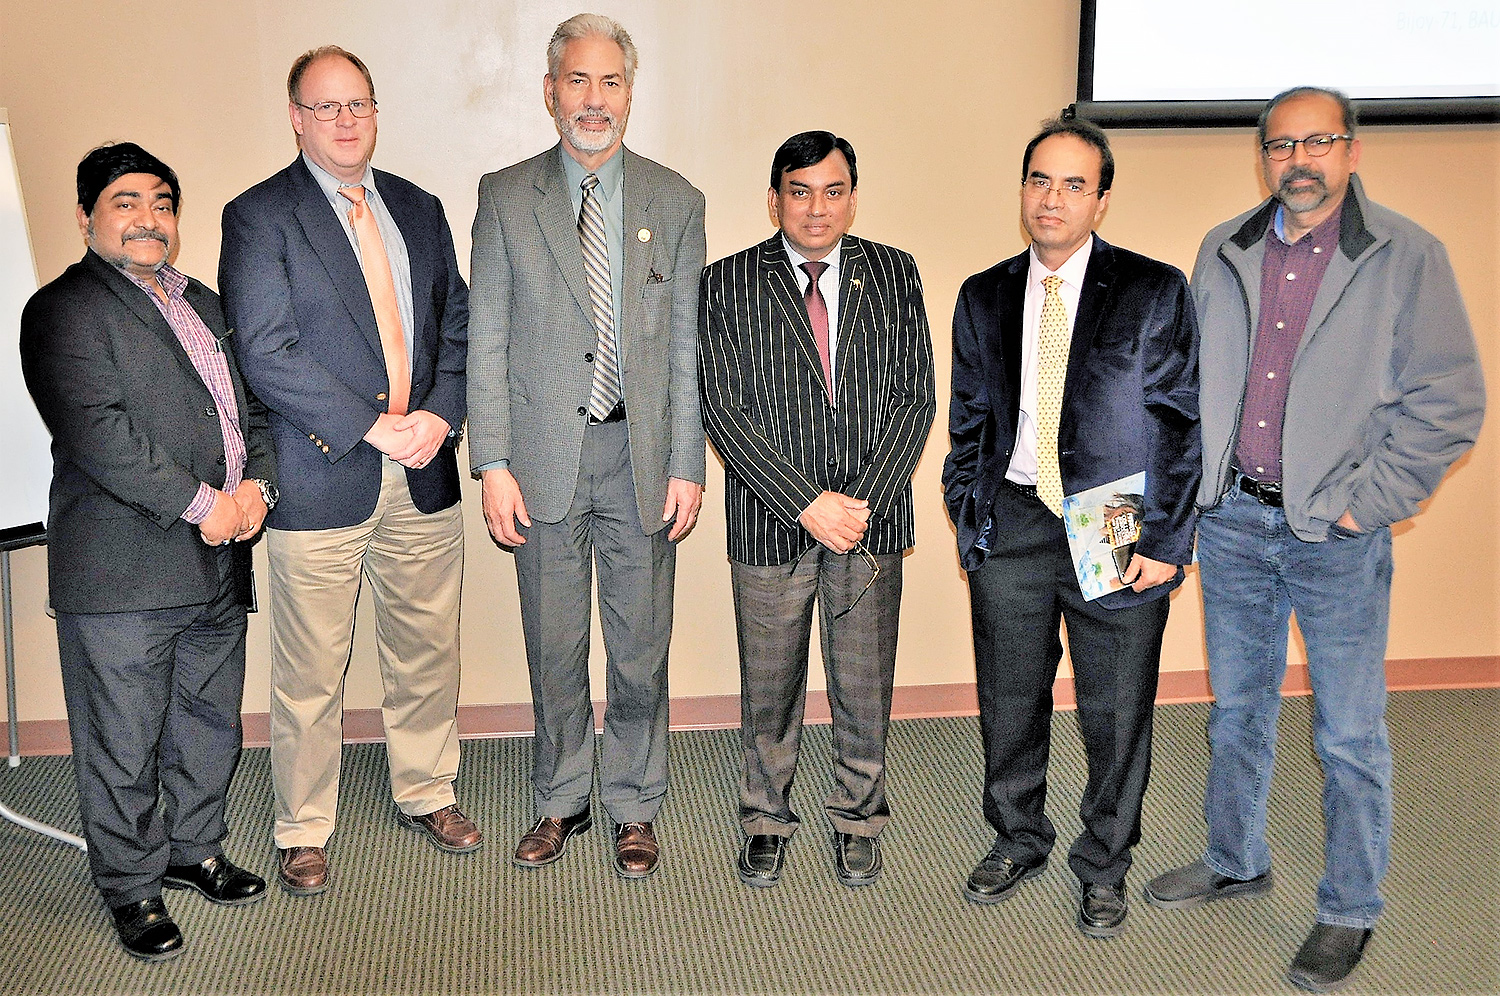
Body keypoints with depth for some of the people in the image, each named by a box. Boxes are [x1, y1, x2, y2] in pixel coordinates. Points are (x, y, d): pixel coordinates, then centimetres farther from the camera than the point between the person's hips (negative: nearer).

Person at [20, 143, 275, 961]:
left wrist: (256, 484, 0)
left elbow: (250, 406, 19)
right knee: (123, 745, 3)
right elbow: (97, 433, -17)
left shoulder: (204, 305, 19)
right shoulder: (65, 309, -6)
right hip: (122, 572, -7)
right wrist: (202, 503, -17)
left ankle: (192, 848, 35)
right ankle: (132, 886, 18)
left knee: (210, 724, 17)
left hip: (218, 560, 7)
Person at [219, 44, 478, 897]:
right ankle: (304, 832, 21)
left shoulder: (420, 210, 13)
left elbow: (458, 326, 11)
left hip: (423, 473, 5)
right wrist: (371, 427, -16)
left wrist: (440, 416, -7)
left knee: (428, 650, 15)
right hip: (321, 476, -4)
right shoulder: (259, 217, -3)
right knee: (311, 673, 4)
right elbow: (266, 352, -12)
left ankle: (426, 793, 33)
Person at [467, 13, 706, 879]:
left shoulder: (675, 202, 4)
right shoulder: (506, 197, 3)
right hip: (544, 457, 0)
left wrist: (687, 467, -2)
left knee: (641, 648, 9)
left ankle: (634, 807, 27)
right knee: (554, 646, 11)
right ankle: (562, 801, 30)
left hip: (641, 457, 0)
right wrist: (493, 463, -6)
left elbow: (686, 345, 3)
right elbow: (488, 340, 1)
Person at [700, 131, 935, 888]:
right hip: (770, 524, -1)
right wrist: (808, 504, -15)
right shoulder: (728, 284, -2)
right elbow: (724, 409, -8)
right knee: (769, 686, 11)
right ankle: (766, 819, 31)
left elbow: (916, 395, 0)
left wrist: (864, 502, -12)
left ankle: (856, 818, 33)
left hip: (871, 519, 1)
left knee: (864, 685, 12)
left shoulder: (895, 275, 4)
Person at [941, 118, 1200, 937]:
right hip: (1012, 528, 3)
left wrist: (1165, 542, -10)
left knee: (1116, 715, 8)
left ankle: (1104, 867, 29)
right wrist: (967, 516, 5)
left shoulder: (1156, 293, -3)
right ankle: (1018, 841, 37)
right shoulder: (983, 297, 8)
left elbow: (1182, 424, -5)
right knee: (1009, 703, 14)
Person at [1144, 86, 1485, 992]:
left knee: (1351, 737, 5)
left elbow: (1451, 401, -8)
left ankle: (1351, 912, 22)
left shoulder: (1408, 257, -6)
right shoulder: (1223, 254, 7)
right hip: (1232, 521, 4)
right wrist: (1195, 479, 6)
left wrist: (1362, 504, -12)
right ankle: (1236, 862, 36)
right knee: (1238, 709, 17)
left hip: (1338, 537, -4)